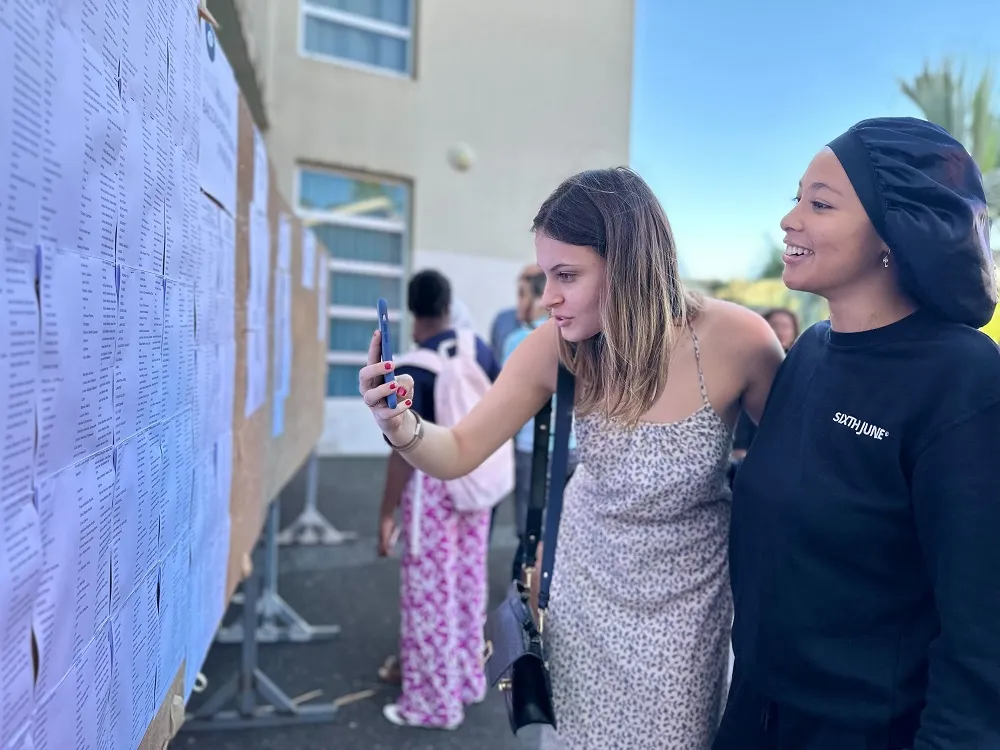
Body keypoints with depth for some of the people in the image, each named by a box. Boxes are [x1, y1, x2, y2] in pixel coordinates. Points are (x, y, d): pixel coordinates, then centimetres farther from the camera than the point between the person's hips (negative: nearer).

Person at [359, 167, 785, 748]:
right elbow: (459, 454, -14)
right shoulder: (554, 349, -19)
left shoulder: (735, 339, -26)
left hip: (684, 596, -2)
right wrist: (401, 426, -33)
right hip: (589, 577, 2)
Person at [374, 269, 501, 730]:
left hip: (432, 484, -7)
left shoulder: (413, 368, -17)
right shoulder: (480, 350, 2)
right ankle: (466, 678, 34)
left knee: (430, 590, 5)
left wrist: (387, 513, -12)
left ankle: (434, 701, 18)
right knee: (467, 583, 18)